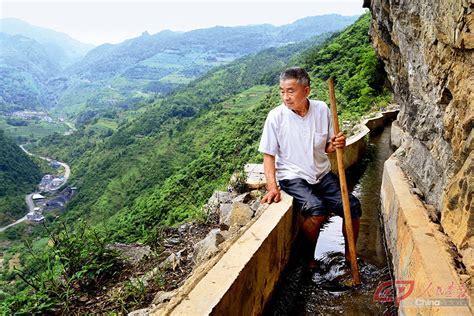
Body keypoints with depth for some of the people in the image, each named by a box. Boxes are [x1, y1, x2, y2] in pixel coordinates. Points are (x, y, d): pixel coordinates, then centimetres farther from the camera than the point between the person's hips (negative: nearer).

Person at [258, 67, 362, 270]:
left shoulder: (322, 109, -2)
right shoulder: (276, 116, -11)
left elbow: (326, 148, 9)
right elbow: (269, 156, -7)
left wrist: (336, 145, -14)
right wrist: (272, 187, -19)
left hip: (322, 174, 4)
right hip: (293, 177, -4)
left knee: (352, 207, -13)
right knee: (317, 210, -29)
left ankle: (349, 254, 15)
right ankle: (309, 257, -3)